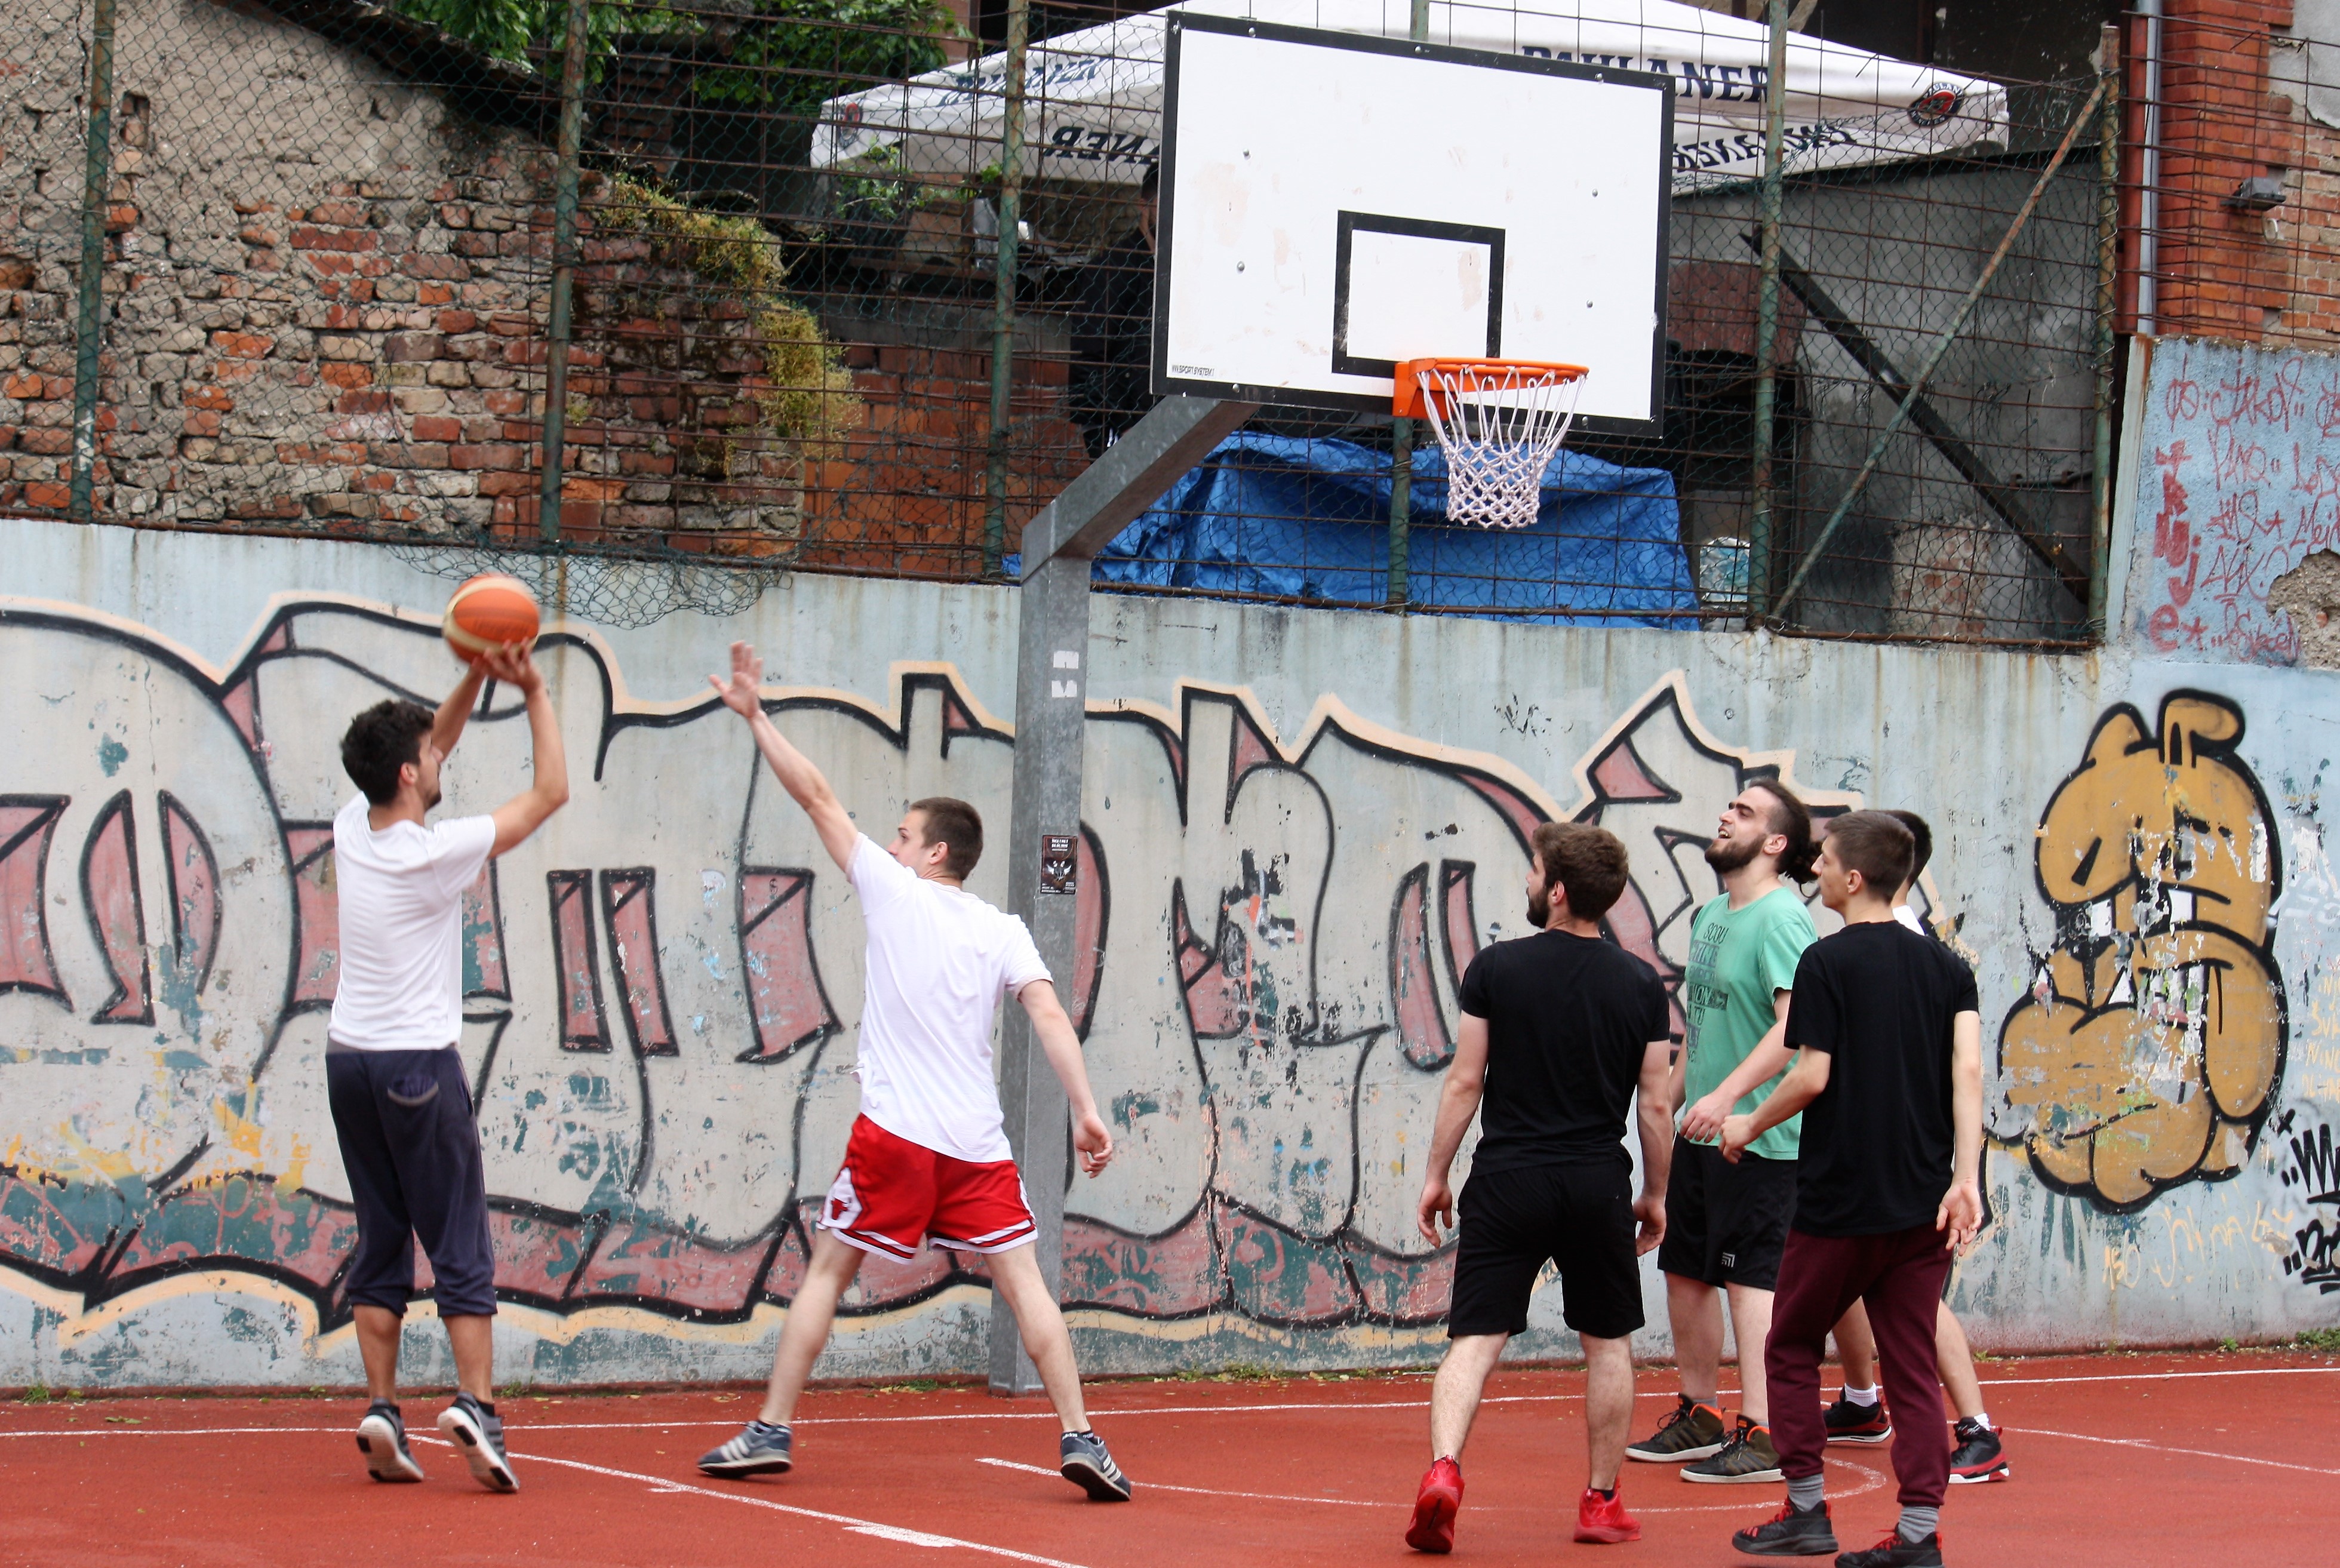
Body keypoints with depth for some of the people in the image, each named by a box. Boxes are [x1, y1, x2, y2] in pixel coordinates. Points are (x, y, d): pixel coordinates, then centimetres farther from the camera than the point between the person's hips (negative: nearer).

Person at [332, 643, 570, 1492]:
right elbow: (550, 792, -6)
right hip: (419, 1065, -6)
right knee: (462, 1251, -5)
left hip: (349, 1061, 6)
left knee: (380, 1244, 8)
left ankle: (381, 1410, 1)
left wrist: (477, 675, 10)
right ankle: (475, 1405, -17)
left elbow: (426, 743, 19)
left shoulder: (353, 828, 3)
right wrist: (535, 694, 0)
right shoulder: (438, 853, -14)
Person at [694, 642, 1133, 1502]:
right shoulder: (1005, 931, 8)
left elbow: (817, 796, 6)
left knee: (826, 1271, 9)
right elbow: (1050, 1016, -4)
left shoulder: (894, 891, 2)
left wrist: (755, 716, 11)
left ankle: (771, 1431, 8)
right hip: (978, 1143, 2)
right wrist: (1086, 1111, -7)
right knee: (1025, 1283, 2)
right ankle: (1080, 1439, -8)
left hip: (893, 1137, -2)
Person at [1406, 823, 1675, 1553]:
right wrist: (1655, 1195, 14)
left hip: (1507, 1182, -1)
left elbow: (1464, 1082, -3)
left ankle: (1443, 1468, -23)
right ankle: (1601, 1502, 20)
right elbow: (1657, 1106, 2)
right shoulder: (1641, 985, 0)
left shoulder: (1496, 968, -5)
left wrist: (1436, 1174, 6)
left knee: (1474, 1339, -2)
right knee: (1609, 1342, 16)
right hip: (1599, 1185, 1)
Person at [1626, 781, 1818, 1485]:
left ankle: (1763, 1435, -3)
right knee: (1685, 1270, 14)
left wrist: (1727, 1096, -32)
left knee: (1750, 1279, -7)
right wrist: (1671, 1098, 23)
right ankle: (1698, 1415, 27)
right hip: (1701, 1134, 9)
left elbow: (1795, 1026, -26)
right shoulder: (1710, 916, 14)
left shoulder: (1780, 918, -15)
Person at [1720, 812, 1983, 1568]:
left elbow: (1812, 1076, -11)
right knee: (1913, 1367, 6)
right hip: (1923, 1200, 5)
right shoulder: (1945, 964, 7)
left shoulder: (1828, 961, -7)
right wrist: (1965, 1175, -6)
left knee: (1792, 1347, 13)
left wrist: (1749, 1127, 5)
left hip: (1840, 1199, -4)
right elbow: (1968, 1068, -2)